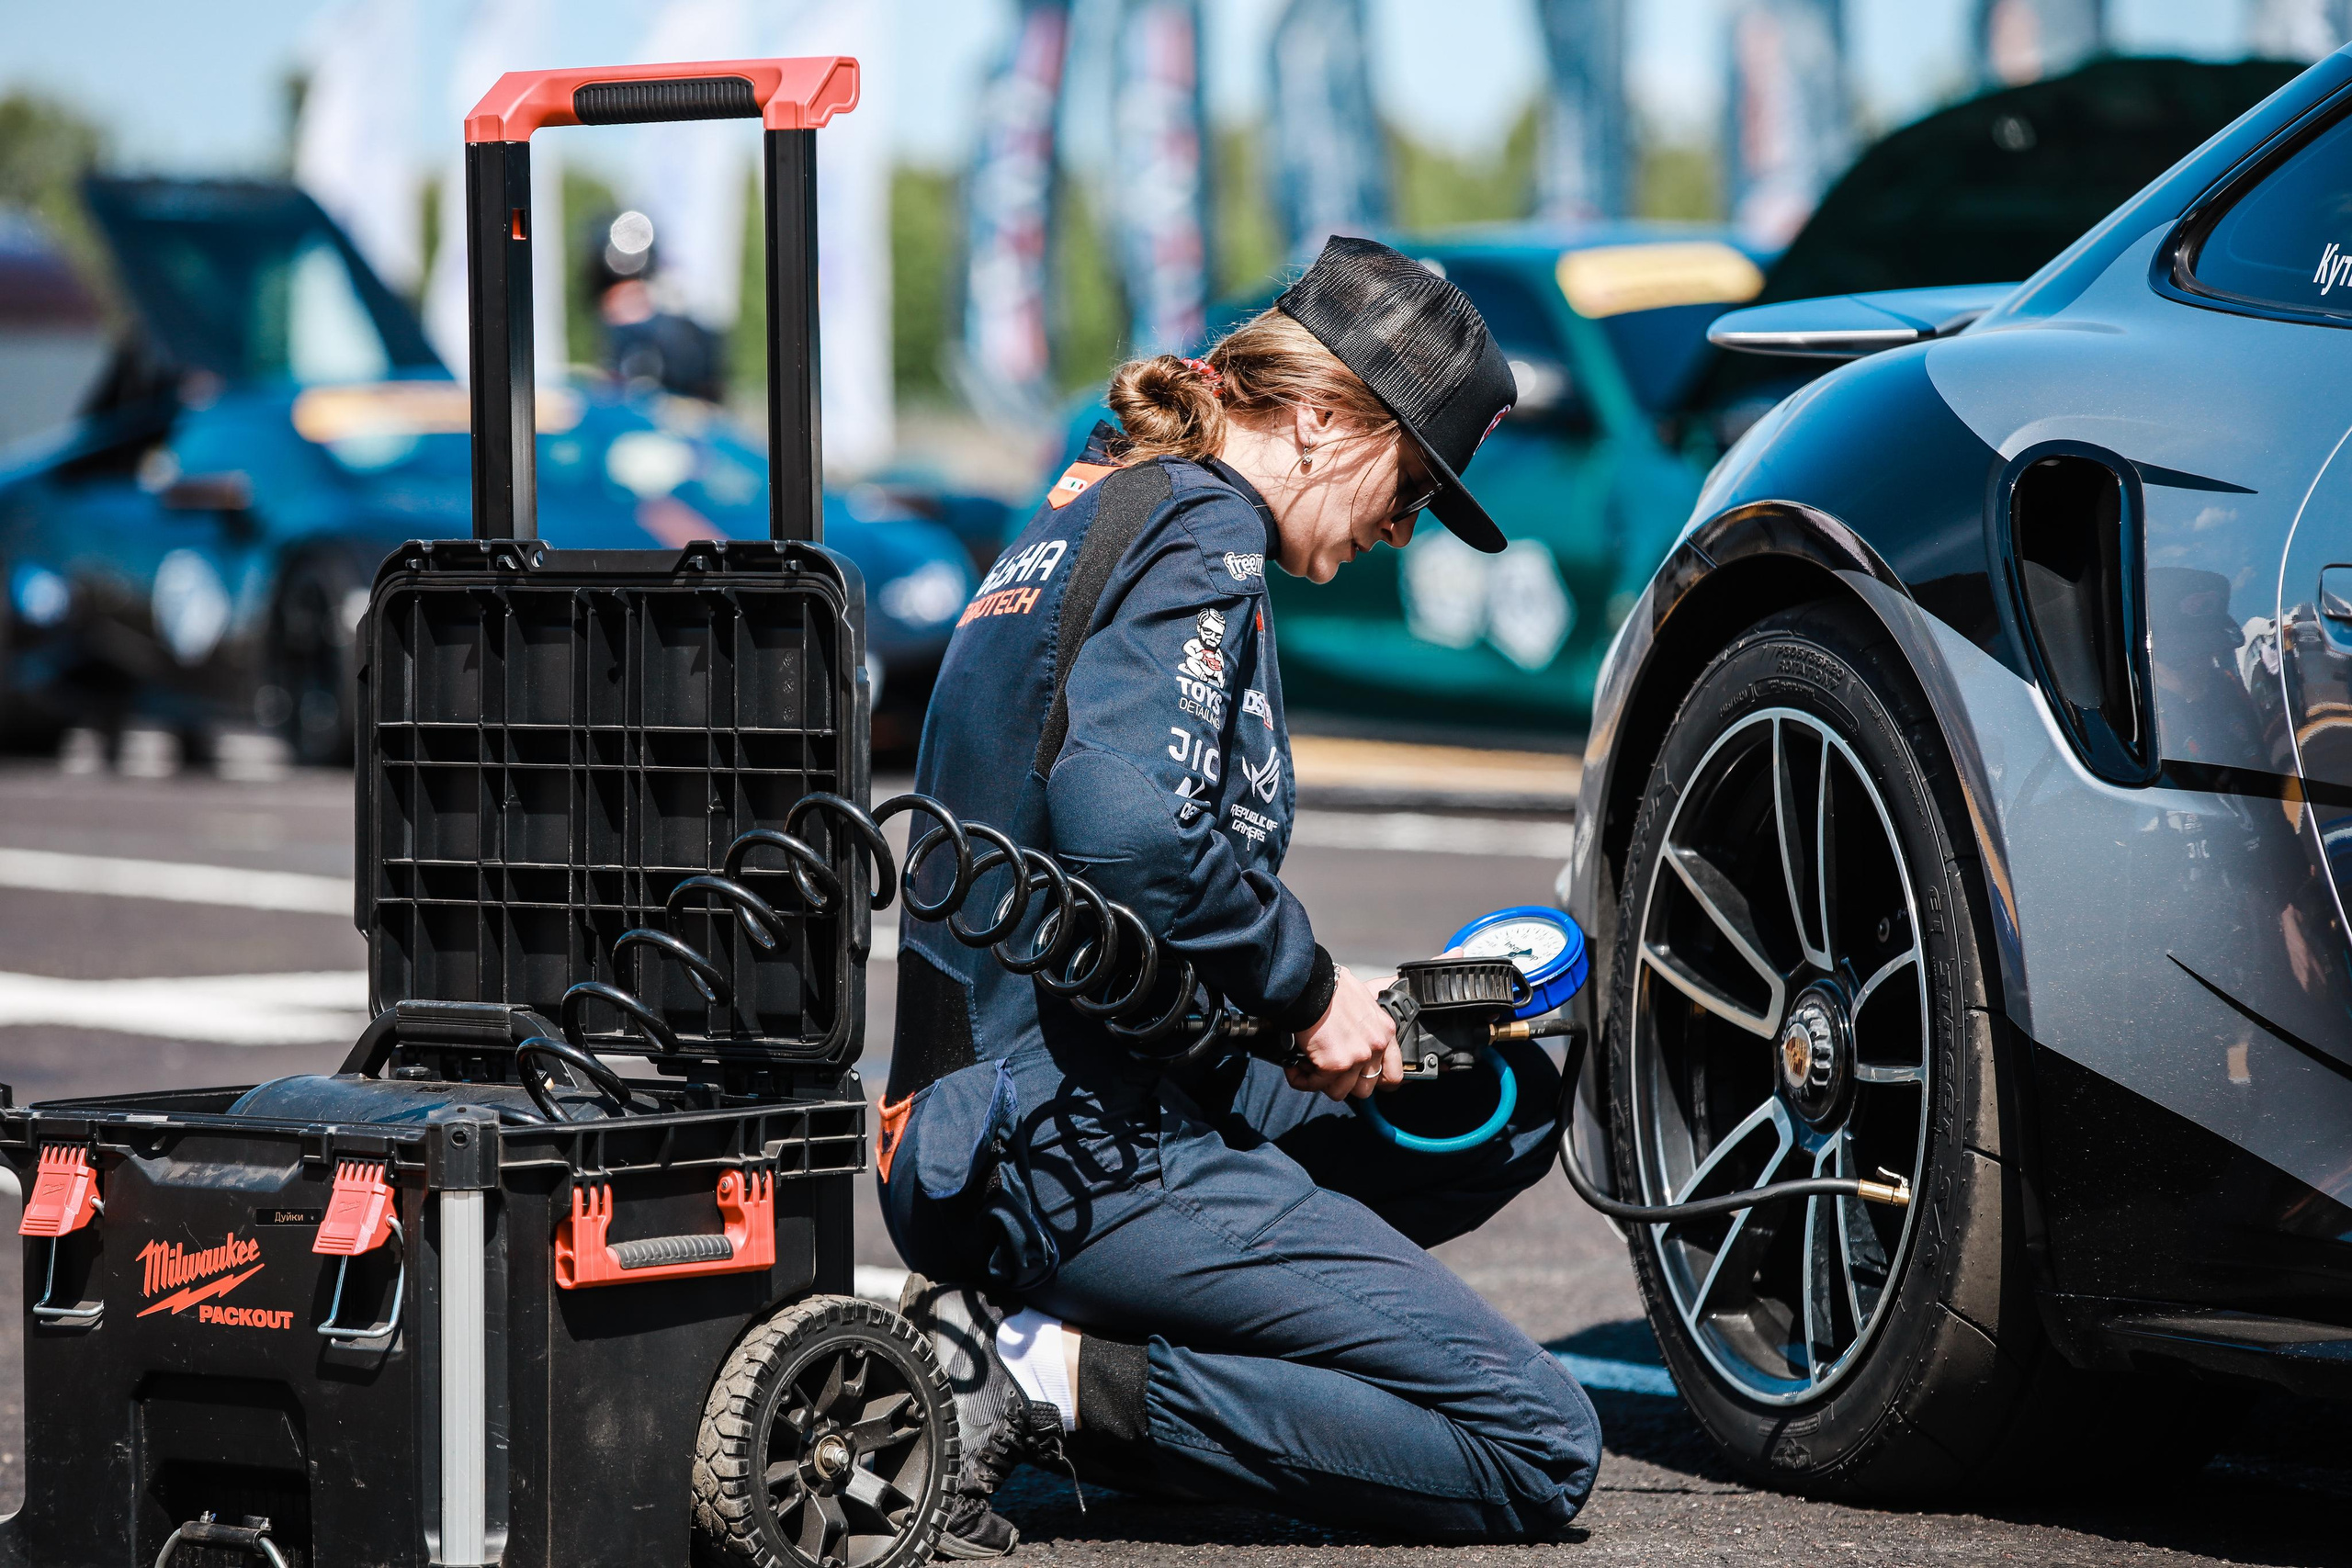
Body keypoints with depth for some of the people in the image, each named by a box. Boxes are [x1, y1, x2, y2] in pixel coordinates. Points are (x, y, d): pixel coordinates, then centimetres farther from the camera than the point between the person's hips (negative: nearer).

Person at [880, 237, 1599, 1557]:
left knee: (1506, 1100, 26)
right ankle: (1052, 1380, -13)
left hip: (969, 1141, 10)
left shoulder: (1087, 510, 20)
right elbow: (1132, 830, -27)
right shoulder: (1201, 530, -11)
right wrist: (1308, 988, -11)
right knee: (1541, 1449, -10)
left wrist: (1322, 999, 15)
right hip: (1085, 1155, -10)